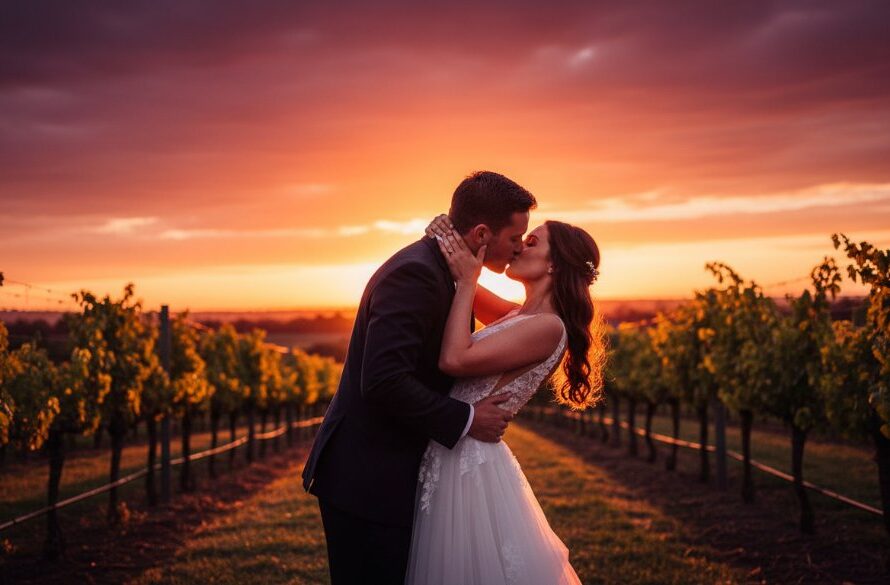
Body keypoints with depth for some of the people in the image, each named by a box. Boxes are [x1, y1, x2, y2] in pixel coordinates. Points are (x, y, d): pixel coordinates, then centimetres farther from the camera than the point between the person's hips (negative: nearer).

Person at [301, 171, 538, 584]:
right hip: (366, 480, -10)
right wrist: (466, 420, -19)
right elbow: (383, 381, -28)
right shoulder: (416, 273, -20)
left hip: (388, 475, 10)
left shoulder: (438, 268, 11)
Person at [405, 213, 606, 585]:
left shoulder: (548, 327, -16)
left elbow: (454, 360, -23)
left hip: (469, 462, -9)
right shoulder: (519, 317, 11)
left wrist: (466, 281, -14)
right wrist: (449, 243, 2)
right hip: (451, 460, 9)